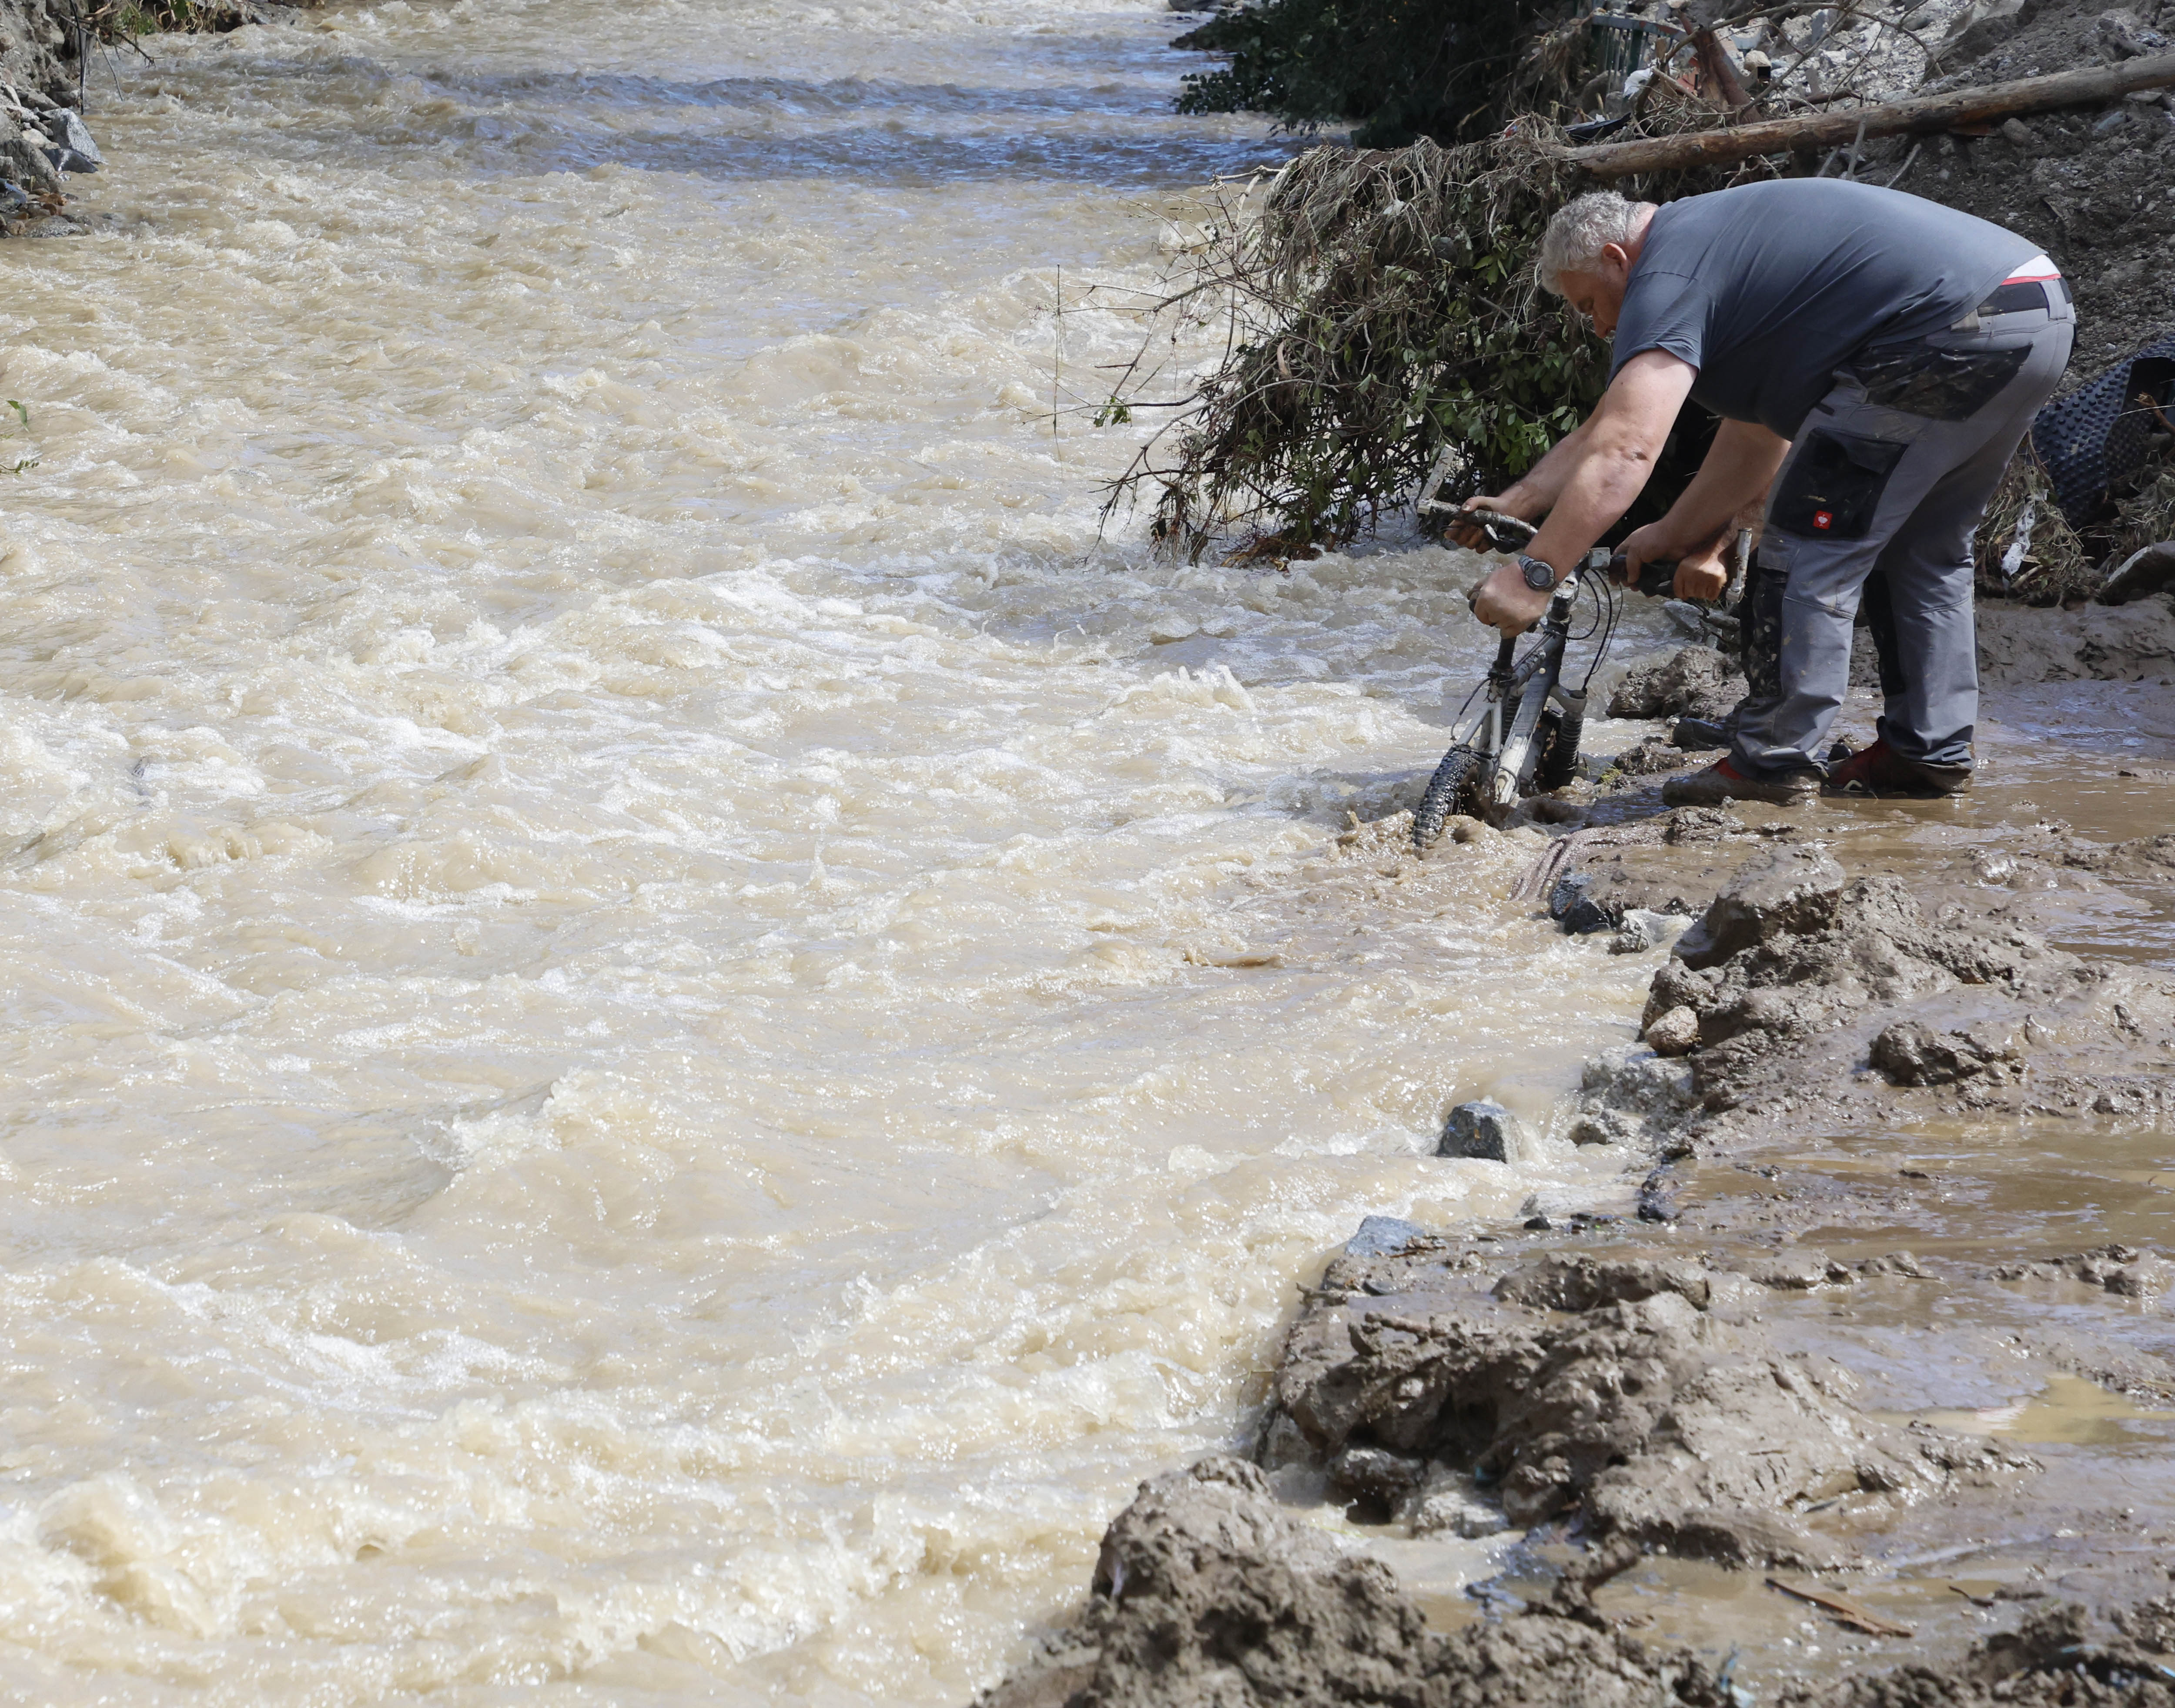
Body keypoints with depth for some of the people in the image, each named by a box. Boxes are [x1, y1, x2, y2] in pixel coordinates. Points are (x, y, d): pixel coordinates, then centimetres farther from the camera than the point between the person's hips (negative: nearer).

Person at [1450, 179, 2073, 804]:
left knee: (1811, 546, -1)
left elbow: (1624, 450, -15)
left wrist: (1533, 576, -16)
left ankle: (1776, 761, 2)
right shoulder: (1727, 244, 27)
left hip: (1951, 334, -10)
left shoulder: (1669, 277, -3)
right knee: (1925, 552, 23)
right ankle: (1933, 750, 26)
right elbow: (1761, 435, 28)